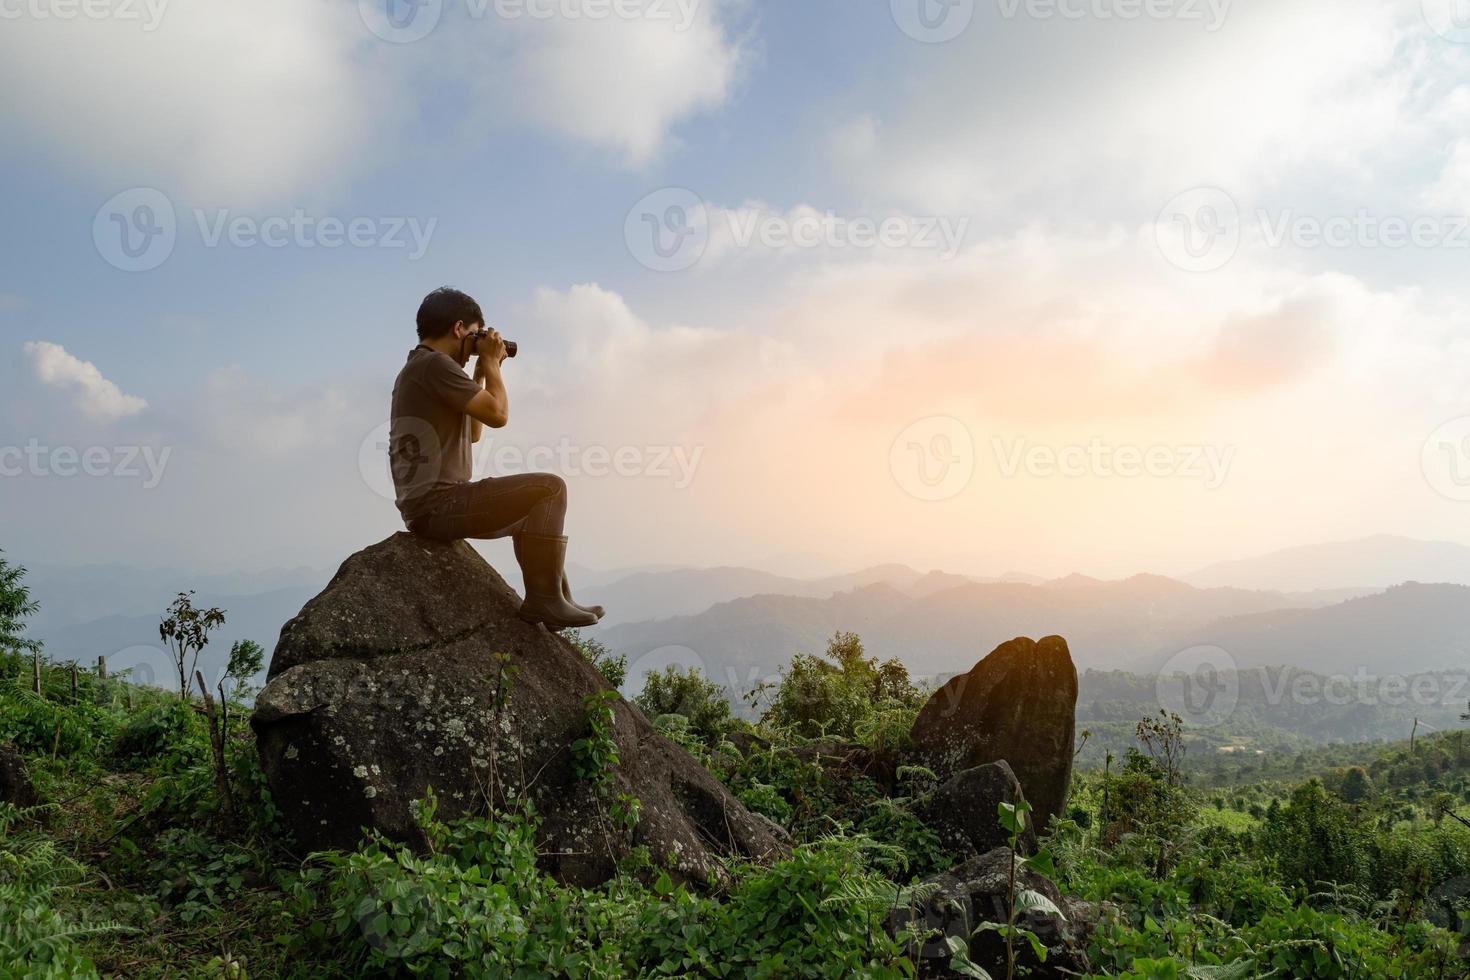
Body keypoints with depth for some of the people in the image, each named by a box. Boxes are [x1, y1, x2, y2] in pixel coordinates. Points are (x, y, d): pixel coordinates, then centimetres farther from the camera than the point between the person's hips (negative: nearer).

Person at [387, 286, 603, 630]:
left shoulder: (417, 369, 21)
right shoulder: (435, 364, -12)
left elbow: (473, 432, 26)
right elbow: (498, 414, -15)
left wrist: (482, 371, 21)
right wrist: (491, 363, 0)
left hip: (426, 508, 11)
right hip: (439, 504, -11)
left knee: (530, 516, 25)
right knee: (550, 488, -11)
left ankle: (558, 600, 20)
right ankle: (545, 598, -8)